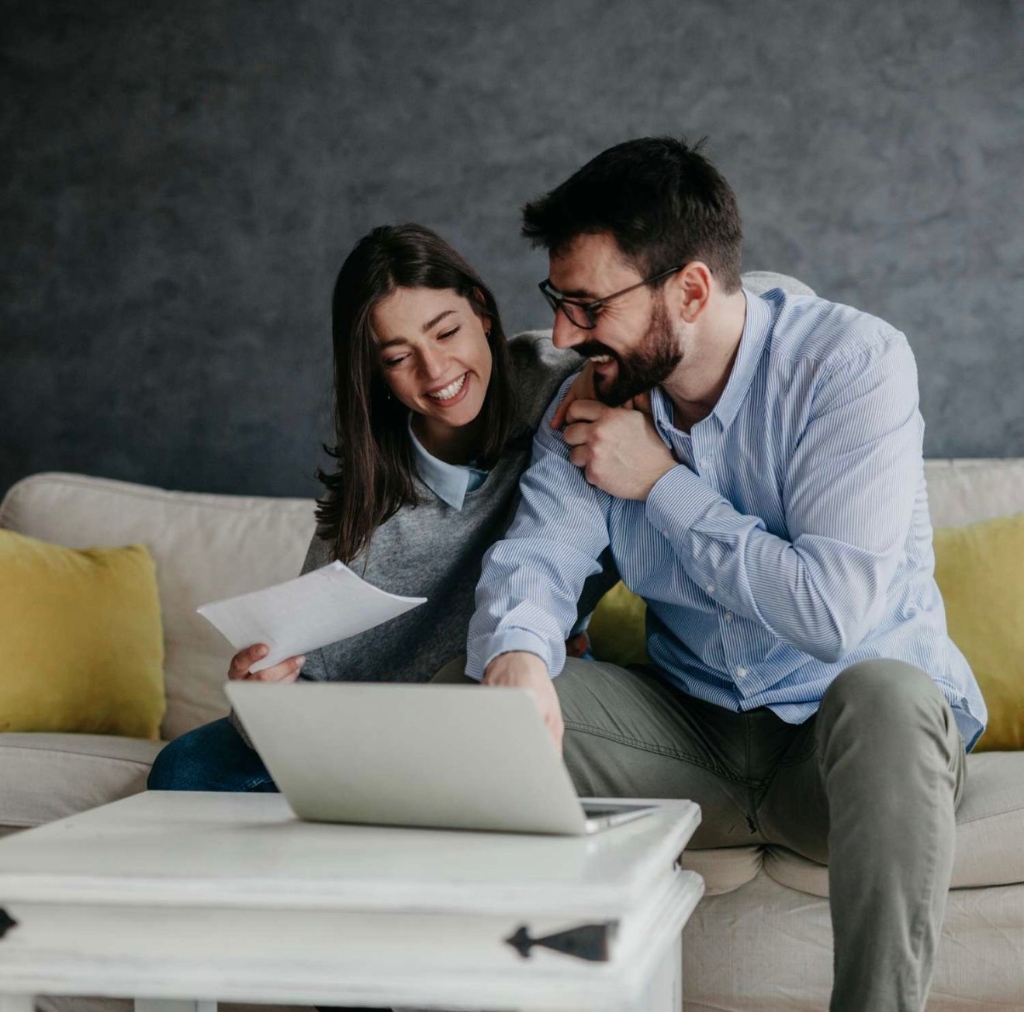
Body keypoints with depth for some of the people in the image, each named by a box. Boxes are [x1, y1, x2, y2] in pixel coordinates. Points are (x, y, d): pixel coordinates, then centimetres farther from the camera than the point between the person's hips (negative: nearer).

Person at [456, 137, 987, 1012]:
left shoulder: (853, 361, -18)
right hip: (696, 728, 5)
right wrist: (517, 653, -35)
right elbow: (536, 556, -11)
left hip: (848, 741, -4)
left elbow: (833, 611, -27)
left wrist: (661, 482, -20)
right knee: (471, 690, -14)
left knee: (883, 692, -38)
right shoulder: (598, 397, 0)